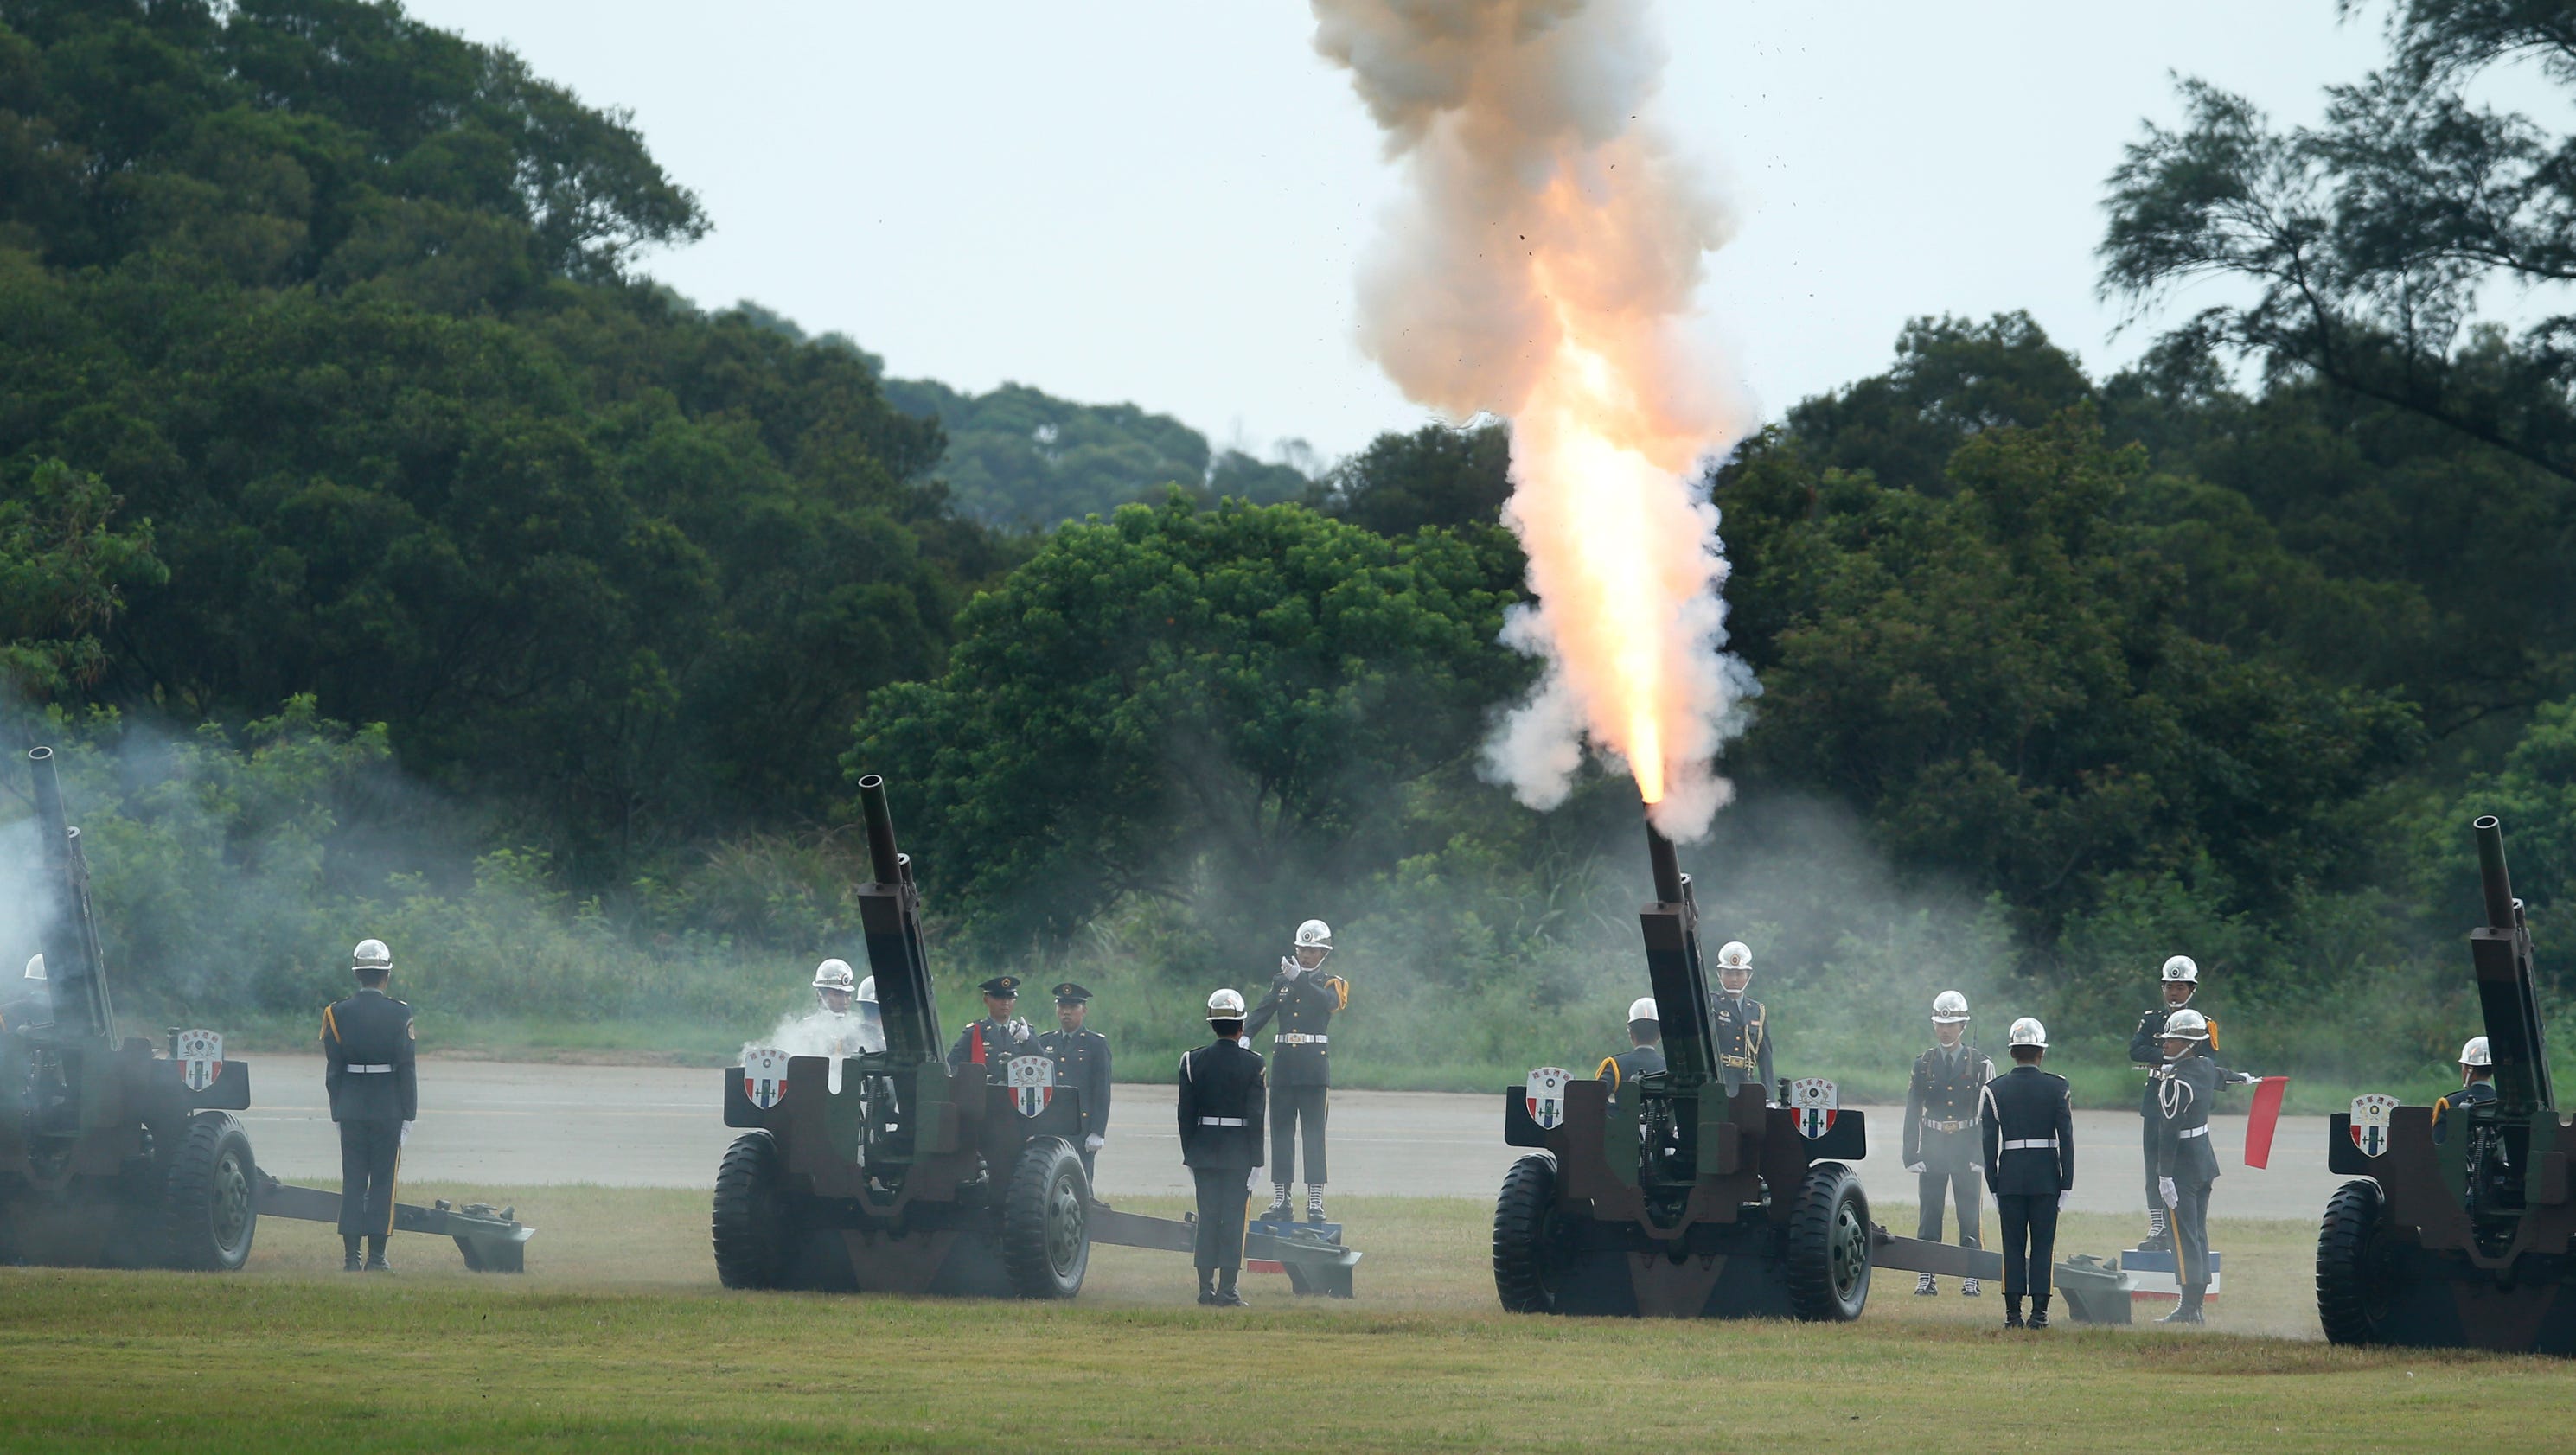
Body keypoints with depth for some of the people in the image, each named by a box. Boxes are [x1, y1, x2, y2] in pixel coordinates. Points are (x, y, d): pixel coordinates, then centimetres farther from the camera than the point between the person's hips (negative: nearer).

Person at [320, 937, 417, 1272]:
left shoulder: (338, 1014, 0)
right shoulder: (398, 1014, -7)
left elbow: (332, 1069, 4)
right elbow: (407, 1069, -6)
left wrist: (338, 1112, 11)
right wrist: (408, 1116, 0)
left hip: (351, 1109, 2)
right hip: (388, 1110, -2)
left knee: (352, 1182, 6)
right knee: (383, 1181, 3)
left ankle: (351, 1255, 4)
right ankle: (376, 1255, 1)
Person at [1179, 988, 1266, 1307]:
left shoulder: (1193, 1061, 2)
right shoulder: (1252, 1063, -6)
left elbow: (1186, 1112, 4)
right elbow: (1255, 1115, -7)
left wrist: (1190, 1154, 10)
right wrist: (1255, 1159, -2)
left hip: (1204, 1150, 3)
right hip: (1238, 1152, -3)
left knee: (1207, 1218, 8)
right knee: (1233, 1218, -1)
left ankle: (1206, 1287, 7)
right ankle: (1227, 1289, -3)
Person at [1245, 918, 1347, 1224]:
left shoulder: (1330, 983, 5)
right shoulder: (1281, 981, 14)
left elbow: (1328, 1002, -18)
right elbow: (1262, 1012, 1)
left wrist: (1299, 979, -30)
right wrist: (1245, 1037, -18)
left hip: (1314, 1065, -3)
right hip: (1283, 1064, 3)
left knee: (1314, 1133, -5)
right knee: (1281, 1133, 4)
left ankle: (1315, 1202, -5)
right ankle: (1280, 1201, 8)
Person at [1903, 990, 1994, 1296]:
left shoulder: (1980, 1066, 2)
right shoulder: (1923, 1065, 7)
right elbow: (1912, 1113, 6)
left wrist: (1984, 1155, -6)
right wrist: (1911, 1154, -2)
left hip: (1967, 1150, -1)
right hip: (1932, 1150, 1)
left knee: (1970, 1215, -1)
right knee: (1929, 1215, 1)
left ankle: (1971, 1279, 3)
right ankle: (1926, 1277, 5)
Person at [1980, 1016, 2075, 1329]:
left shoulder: (1994, 1090, 1)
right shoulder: (2057, 1088, -1)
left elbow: (1988, 1142, 1)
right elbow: (2066, 1139, -2)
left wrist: (1993, 1186, 6)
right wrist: (2066, 1185, 3)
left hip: (2009, 1177, 1)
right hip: (2046, 1176, -1)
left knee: (2013, 1246, 5)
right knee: (2043, 1245, 3)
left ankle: (2013, 1311, 2)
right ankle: (2039, 1310, -1)